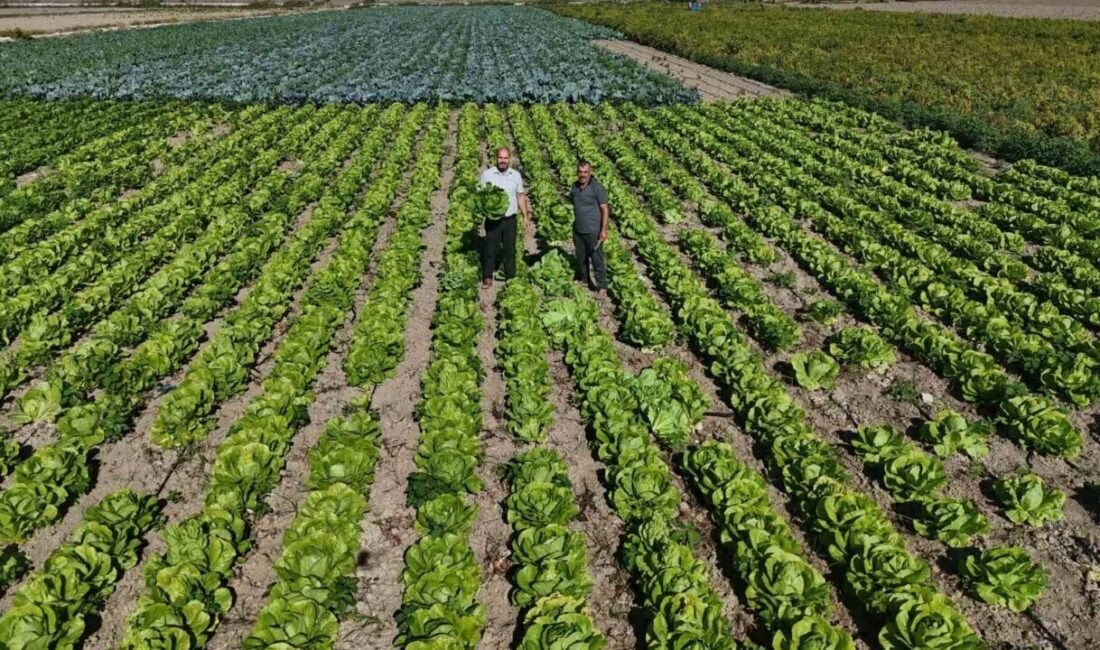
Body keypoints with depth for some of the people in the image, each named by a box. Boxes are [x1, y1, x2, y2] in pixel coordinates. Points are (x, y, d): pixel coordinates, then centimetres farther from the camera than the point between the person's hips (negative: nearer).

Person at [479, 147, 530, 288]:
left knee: (510, 250, 9)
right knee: (490, 249, 4)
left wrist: (526, 217, 9)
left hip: (510, 219, 2)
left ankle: (511, 277, 20)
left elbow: (520, 196, 11)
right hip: (492, 219, -2)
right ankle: (487, 277, 15)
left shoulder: (516, 175, 4)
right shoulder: (487, 174, -5)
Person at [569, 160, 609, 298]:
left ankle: (602, 288, 6)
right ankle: (583, 281, 34)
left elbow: (605, 209, -11)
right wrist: (575, 223, 17)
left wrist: (604, 229, -15)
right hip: (578, 230, 6)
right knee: (581, 258, 17)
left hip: (593, 231, -6)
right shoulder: (575, 186, 5)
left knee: (597, 260, -2)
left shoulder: (597, 187, -12)